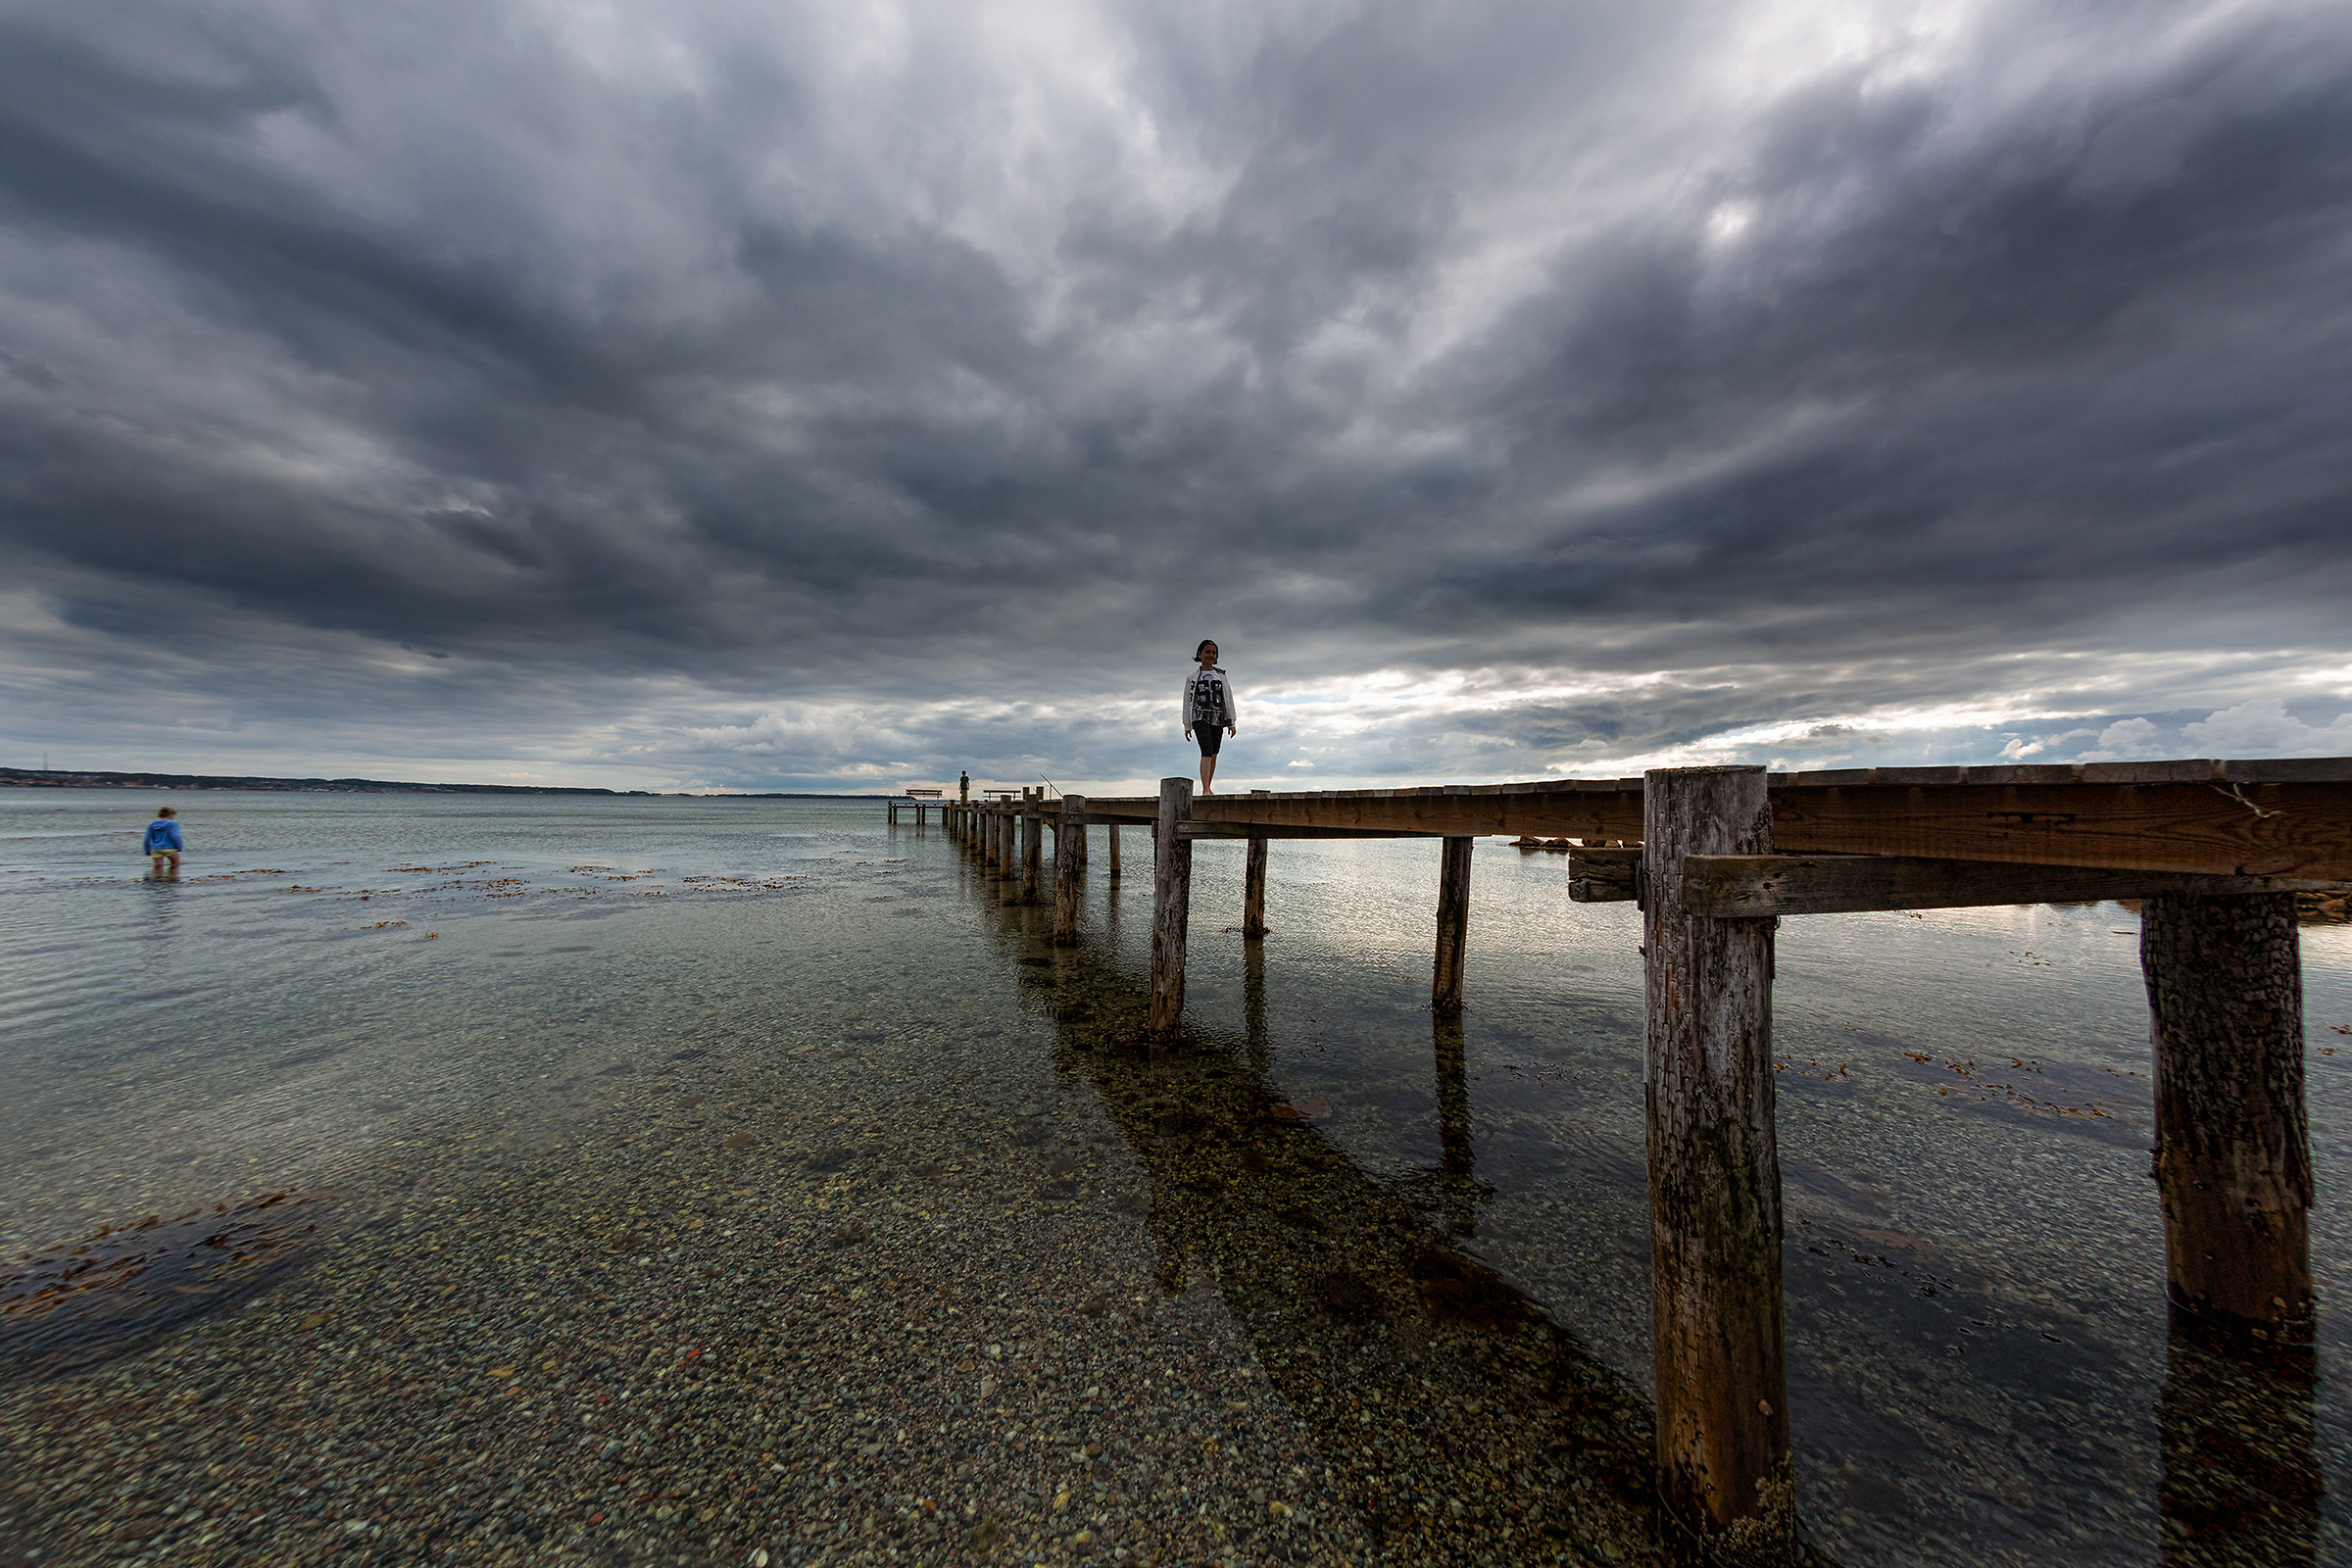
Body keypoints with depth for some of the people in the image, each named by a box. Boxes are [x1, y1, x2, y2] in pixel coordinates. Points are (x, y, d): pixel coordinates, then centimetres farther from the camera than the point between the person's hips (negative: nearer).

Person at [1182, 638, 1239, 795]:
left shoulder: (1221, 676, 13)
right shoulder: (1192, 678, 7)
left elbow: (1228, 699, 11)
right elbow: (1188, 702, 9)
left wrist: (1232, 722, 5)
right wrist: (1187, 726, 5)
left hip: (1217, 719, 4)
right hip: (1200, 717, -3)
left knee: (1214, 754, 4)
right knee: (1207, 751, -20)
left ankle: (1208, 787, 15)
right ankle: (1205, 790, -28)